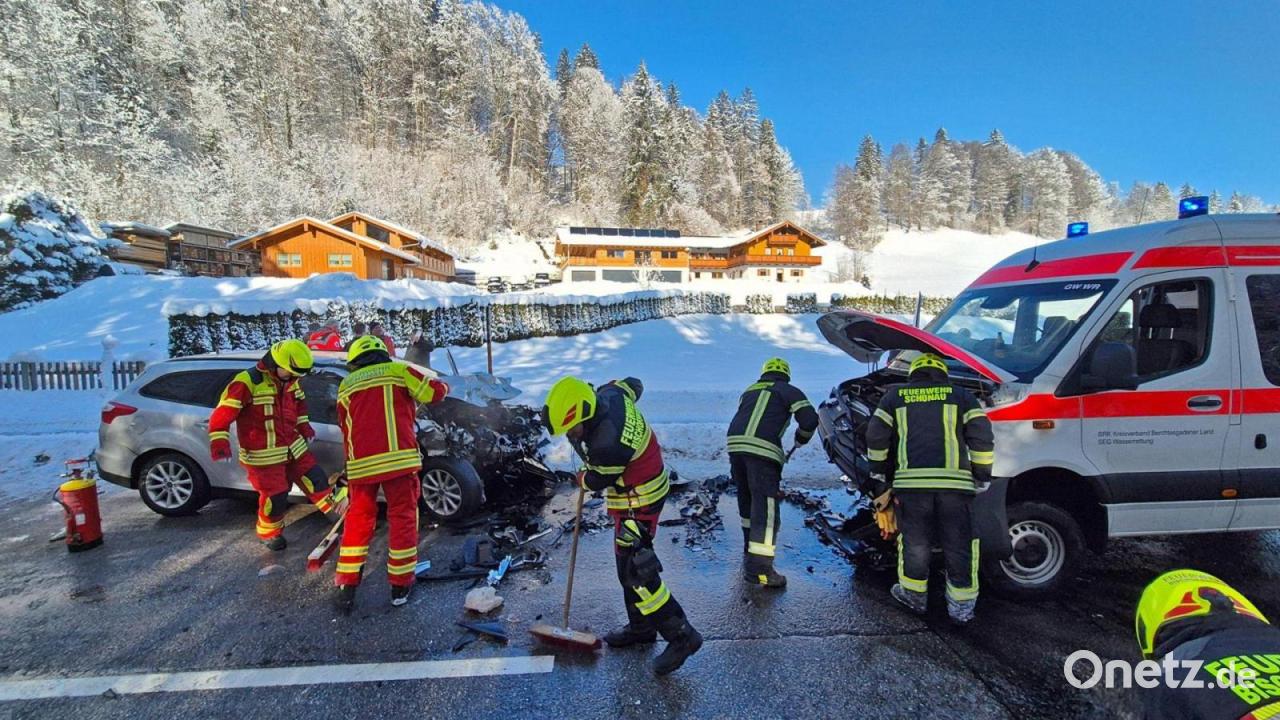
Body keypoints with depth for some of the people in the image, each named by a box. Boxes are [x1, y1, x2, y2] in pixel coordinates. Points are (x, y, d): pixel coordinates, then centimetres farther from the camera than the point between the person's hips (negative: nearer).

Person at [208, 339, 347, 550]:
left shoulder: (291, 381, 4)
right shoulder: (247, 382, -20)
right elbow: (223, 412, -20)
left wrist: (303, 425, 17)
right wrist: (219, 442, -27)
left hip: (293, 447, 6)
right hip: (263, 455, -6)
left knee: (315, 478, 10)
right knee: (275, 497, 2)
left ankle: (340, 509, 23)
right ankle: (269, 533, 27)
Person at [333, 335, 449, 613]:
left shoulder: (346, 386, 19)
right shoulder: (397, 370, 7)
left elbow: (347, 431, 24)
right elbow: (434, 392, -1)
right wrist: (442, 386, 22)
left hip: (361, 463, 4)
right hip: (398, 457, -3)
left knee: (357, 522, 16)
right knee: (403, 519, 9)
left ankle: (347, 589, 19)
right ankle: (400, 586, 16)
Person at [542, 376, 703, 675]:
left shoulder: (606, 446, -36)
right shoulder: (610, 394, -13)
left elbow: (598, 481, -15)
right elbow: (633, 385, 10)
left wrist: (582, 479, 9)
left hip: (637, 501, -10)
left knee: (635, 570, -7)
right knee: (626, 562, 19)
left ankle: (681, 636, 4)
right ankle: (641, 627, 34)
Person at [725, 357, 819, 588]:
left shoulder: (749, 391, 29)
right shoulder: (788, 391, 13)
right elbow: (810, 419, 2)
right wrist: (801, 439, 21)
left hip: (735, 444, 6)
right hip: (762, 449, -6)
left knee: (747, 500, 21)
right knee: (766, 506, -6)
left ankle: (751, 548, 35)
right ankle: (759, 567, -11)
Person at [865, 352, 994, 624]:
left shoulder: (894, 396, 16)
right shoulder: (961, 395, 15)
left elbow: (876, 437, 10)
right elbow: (982, 438, 6)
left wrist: (880, 476, 20)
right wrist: (982, 478, 14)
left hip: (911, 482, 0)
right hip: (955, 482, 0)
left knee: (914, 542, 14)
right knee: (959, 546, 12)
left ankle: (914, 596, 28)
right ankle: (961, 606, 20)